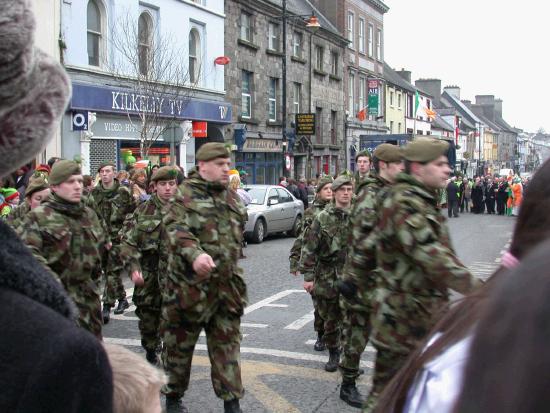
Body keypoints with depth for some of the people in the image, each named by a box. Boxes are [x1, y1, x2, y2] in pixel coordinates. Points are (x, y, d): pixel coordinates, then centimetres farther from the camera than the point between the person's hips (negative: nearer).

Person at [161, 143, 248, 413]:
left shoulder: (233, 198, 13)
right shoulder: (185, 195, -8)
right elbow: (175, 229, -24)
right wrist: (194, 254, -39)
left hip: (227, 286, 5)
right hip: (189, 284, -5)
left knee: (227, 345, 8)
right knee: (179, 343, 9)